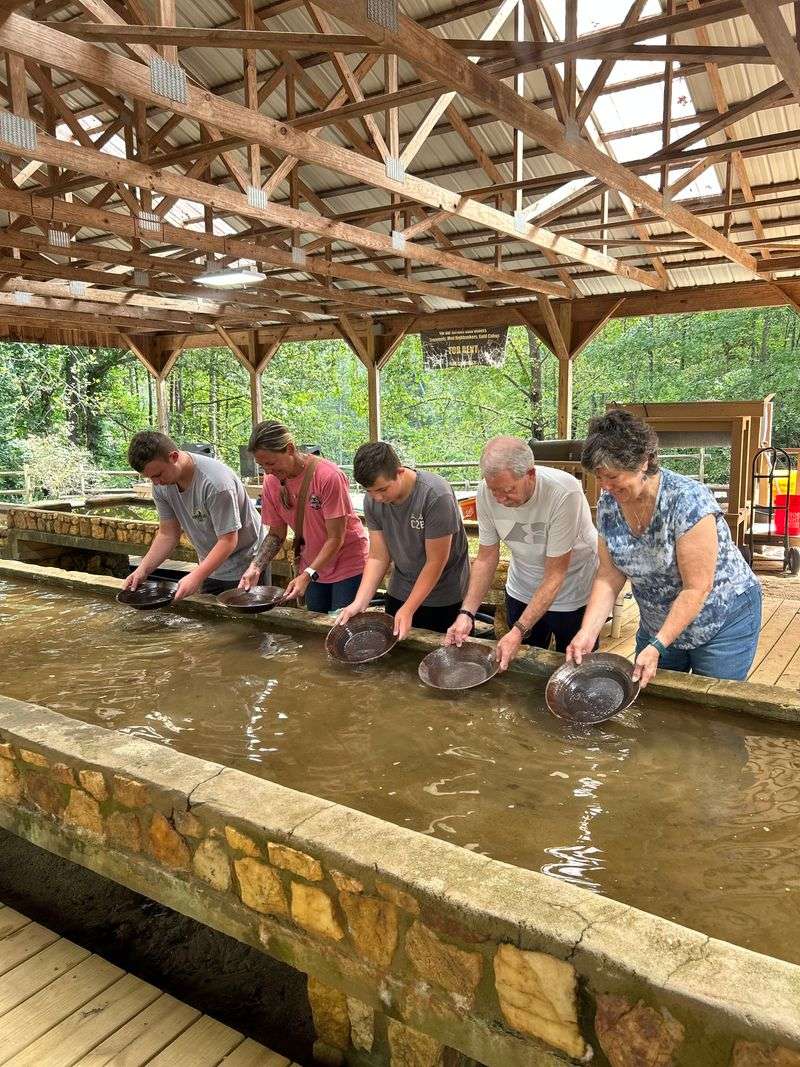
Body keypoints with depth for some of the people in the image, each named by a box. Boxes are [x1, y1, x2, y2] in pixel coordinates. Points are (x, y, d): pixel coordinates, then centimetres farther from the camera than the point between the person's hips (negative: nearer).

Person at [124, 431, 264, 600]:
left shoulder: (215, 482, -31)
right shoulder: (161, 485, -8)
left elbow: (228, 540, -28)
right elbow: (168, 534, -1)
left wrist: (196, 576, -36)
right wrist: (143, 569, -14)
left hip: (244, 567, -6)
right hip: (210, 567, 7)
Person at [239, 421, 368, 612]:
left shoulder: (328, 476, -25)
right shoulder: (271, 481, -7)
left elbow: (335, 538, -22)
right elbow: (276, 534, 1)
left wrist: (307, 575, -29)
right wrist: (255, 567, -14)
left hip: (348, 564, -5)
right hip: (312, 568, 6)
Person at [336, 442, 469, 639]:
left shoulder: (436, 496, -27)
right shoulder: (372, 500, -10)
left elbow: (436, 561, -23)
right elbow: (378, 557, -6)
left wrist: (408, 610, -22)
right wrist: (360, 602, -18)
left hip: (444, 597, -5)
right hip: (400, 592, 5)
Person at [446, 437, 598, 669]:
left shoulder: (564, 493, -33)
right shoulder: (487, 492, -19)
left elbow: (555, 575, -28)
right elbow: (486, 558, -7)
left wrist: (519, 631, -32)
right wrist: (466, 613, -18)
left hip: (574, 593, -4)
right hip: (521, 591, 4)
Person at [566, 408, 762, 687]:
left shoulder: (687, 500, -28)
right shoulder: (608, 504, -9)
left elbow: (697, 588, -26)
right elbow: (610, 576, -6)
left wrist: (657, 647, -27)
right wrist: (587, 632, -18)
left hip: (723, 623, -5)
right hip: (658, 625, 6)